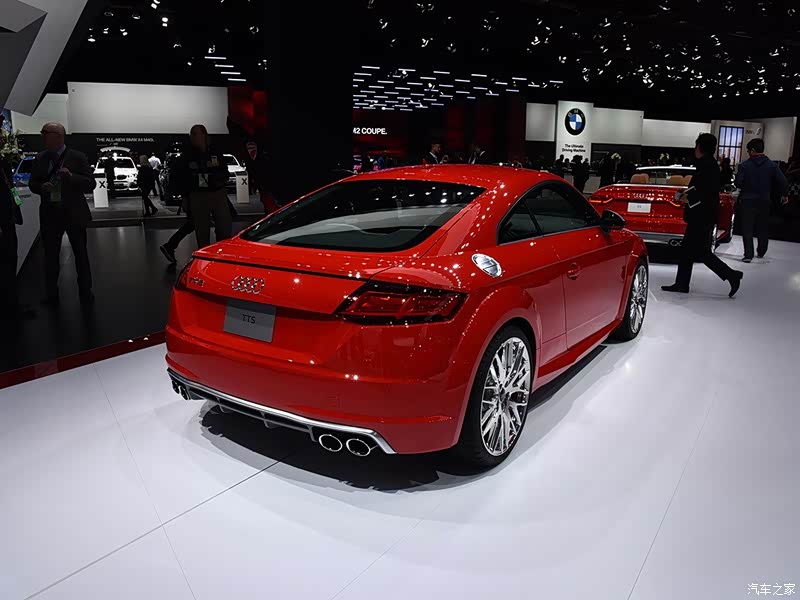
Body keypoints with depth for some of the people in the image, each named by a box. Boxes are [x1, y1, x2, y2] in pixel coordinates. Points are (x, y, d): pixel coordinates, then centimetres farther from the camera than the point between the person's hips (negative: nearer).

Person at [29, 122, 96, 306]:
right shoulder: (40, 159, 6)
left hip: (74, 214, -3)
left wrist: (72, 177, -25)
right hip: (50, 215, 3)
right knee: (50, 256, 9)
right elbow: (33, 184, 12)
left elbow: (90, 184, -8)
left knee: (81, 255, 9)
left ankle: (85, 293, 22)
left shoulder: (78, 158, -5)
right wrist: (41, 187, -11)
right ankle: (52, 295, 22)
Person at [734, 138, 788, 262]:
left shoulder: (744, 165, -10)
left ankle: (748, 255, -2)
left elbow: (738, 183, -14)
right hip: (764, 201, 3)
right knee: (763, 228, 18)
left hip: (747, 201, -3)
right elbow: (782, 182, -4)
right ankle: (761, 252, 31)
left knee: (747, 229, 3)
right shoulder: (772, 165, -2)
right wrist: (784, 195, 13)